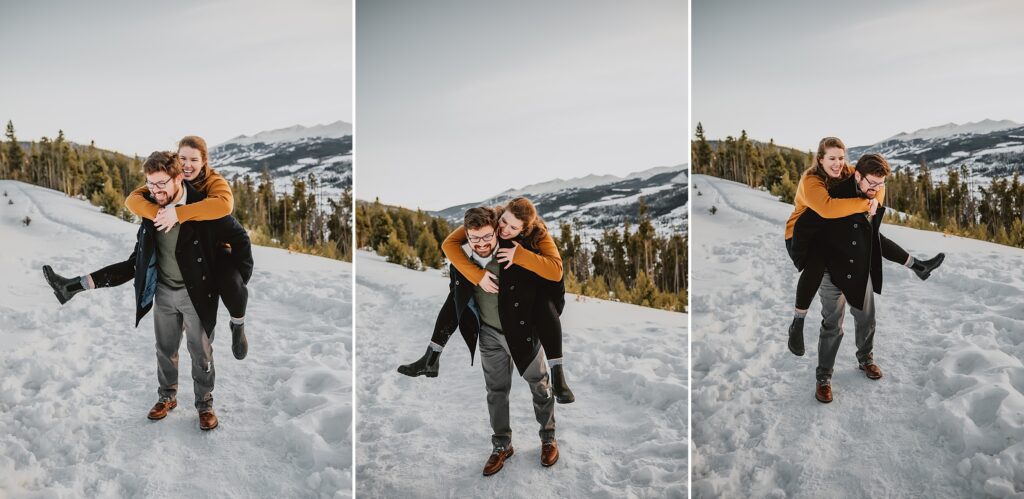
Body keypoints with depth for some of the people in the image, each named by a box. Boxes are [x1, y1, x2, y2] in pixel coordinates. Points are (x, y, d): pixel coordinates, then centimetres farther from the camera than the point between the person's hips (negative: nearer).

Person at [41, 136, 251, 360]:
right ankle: (74, 285, 9)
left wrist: (178, 213, -51)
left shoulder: (215, 182, -21)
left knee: (233, 284, -32)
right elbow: (133, 199, -18)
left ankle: (238, 325, -3)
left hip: (212, 248, -5)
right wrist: (157, 213, -40)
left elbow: (224, 204, -46)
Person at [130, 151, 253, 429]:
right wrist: (134, 268, 16)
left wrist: (239, 281, -11)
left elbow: (239, 239, -13)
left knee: (201, 352, 6)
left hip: (197, 292, -4)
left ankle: (205, 404, 23)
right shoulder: (151, 207, -5)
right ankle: (167, 396, 36)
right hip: (163, 291, 5)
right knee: (165, 349, 17)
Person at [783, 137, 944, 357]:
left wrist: (875, 201, -25)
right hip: (802, 237, -8)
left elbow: (877, 185, -1)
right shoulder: (811, 181, -30)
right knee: (817, 263, -36)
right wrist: (864, 204, -39)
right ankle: (797, 325, -29)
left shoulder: (847, 172, -7)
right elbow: (828, 208, -47)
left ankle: (917, 265, 30)